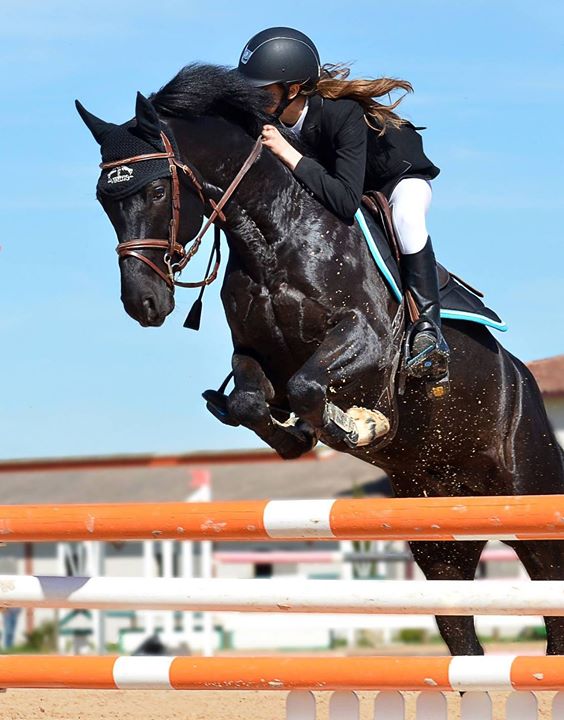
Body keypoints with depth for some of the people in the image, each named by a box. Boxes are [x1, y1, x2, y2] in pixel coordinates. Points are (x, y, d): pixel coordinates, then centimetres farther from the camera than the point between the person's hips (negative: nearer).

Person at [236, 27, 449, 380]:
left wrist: (288, 153, -50)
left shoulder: (344, 114, -40)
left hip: (400, 178, -7)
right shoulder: (269, 123, -22)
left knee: (406, 218, -37)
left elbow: (346, 203, -47)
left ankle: (429, 328, -36)